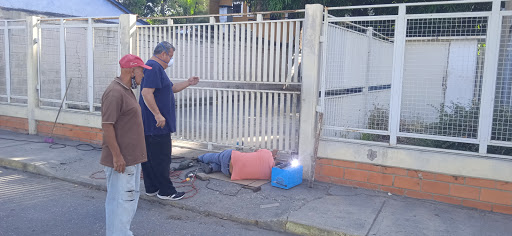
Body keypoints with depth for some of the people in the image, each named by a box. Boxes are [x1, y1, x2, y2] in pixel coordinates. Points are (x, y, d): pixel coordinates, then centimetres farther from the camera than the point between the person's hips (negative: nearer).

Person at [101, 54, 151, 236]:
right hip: (121, 159, -11)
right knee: (120, 199, -3)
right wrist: (117, 155, -23)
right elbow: (107, 126, -23)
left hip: (132, 157, 11)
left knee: (132, 195, 19)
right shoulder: (114, 93, -19)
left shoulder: (127, 91, 14)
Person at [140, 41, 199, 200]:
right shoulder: (153, 67, -15)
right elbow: (146, 93, -25)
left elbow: (171, 88, 30)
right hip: (156, 124, -11)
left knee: (149, 157, 14)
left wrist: (188, 83, 19)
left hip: (149, 125, 11)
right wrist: (158, 114, -26)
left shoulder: (157, 68, 21)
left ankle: (151, 188, 23)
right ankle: (166, 191, 6)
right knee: (161, 158, -3)